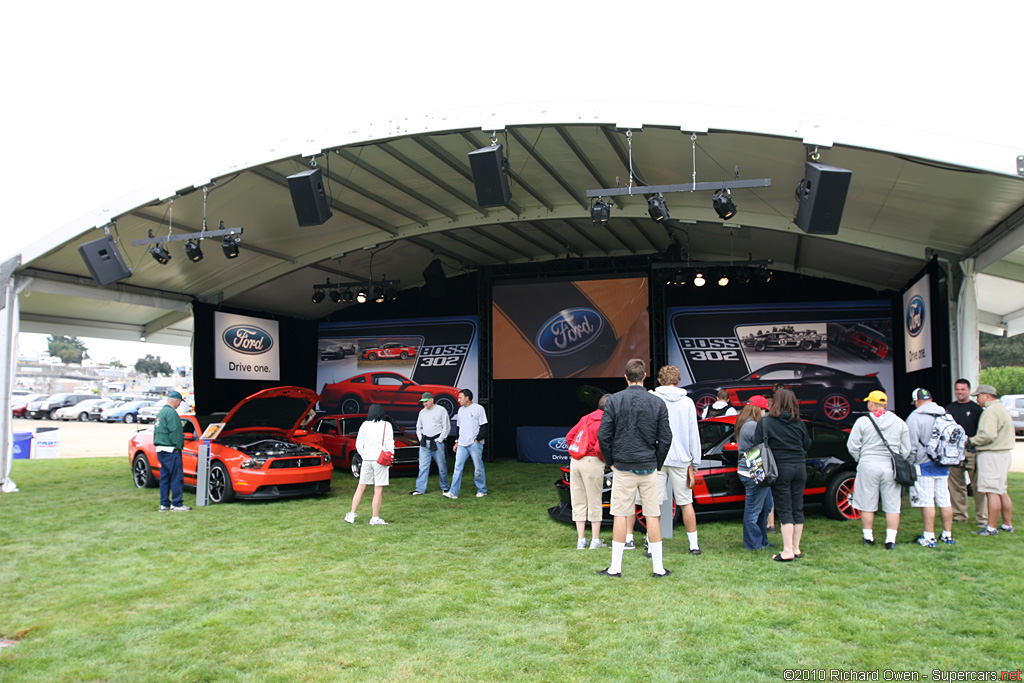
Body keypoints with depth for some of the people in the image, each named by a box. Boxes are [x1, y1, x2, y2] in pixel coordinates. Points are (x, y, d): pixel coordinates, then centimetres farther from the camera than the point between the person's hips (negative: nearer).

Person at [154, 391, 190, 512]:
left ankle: (164, 504, 16)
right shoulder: (171, 412, -13)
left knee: (165, 477, 13)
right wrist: (178, 446, -13)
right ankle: (177, 504, -3)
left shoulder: (161, 412, 18)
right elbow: (175, 432, -18)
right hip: (170, 450, -10)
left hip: (160, 450, 10)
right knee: (177, 477, -5)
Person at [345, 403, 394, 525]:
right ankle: (375, 518, 2)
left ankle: (351, 514, 15)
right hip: (380, 460, -4)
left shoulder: (364, 425, 6)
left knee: (361, 488, 14)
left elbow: (358, 444, 9)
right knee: (378, 491, 0)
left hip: (367, 460, 4)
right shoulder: (386, 425, -4)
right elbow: (390, 445, -6)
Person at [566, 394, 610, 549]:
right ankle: (595, 540, 12)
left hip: (575, 461, 6)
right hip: (592, 462, -6)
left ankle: (581, 540, 15)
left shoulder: (586, 418, 12)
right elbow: (600, 447, -19)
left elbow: (569, 437, 12)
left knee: (578, 502, 10)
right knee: (594, 502, 6)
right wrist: (605, 460, -1)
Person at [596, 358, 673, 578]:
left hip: (623, 468, -1)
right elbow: (665, 438, -1)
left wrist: (611, 461, 6)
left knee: (620, 515, 3)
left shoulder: (614, 400, -4)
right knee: (653, 516, 7)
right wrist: (657, 465, 10)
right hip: (648, 468, 1)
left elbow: (603, 435, -6)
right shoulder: (658, 403, -1)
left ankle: (615, 567, 9)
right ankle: (658, 567, 13)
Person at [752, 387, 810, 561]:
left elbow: (758, 445, -9)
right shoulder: (799, 422, 4)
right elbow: (807, 444, 14)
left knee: (784, 510, -2)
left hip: (781, 468, -4)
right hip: (800, 468, 4)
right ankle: (796, 548, 18)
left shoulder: (766, 422, -8)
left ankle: (788, 551, -3)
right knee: (797, 508, 10)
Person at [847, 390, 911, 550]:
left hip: (868, 465, -1)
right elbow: (906, 449, 5)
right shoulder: (899, 422, 4)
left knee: (867, 505, 9)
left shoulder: (862, 421, -4)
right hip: (891, 467, 2)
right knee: (892, 506, 6)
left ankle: (868, 537, 16)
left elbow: (852, 446, -3)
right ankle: (891, 540, 4)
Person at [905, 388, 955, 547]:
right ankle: (947, 535, 19)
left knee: (927, 501, -3)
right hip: (943, 466, 6)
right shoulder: (946, 415, 8)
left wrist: (909, 464, -2)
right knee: (945, 501, 11)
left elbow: (912, 445, -12)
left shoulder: (915, 417, -11)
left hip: (924, 465, -6)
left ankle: (929, 537, -1)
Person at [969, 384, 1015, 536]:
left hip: (992, 454, -11)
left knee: (992, 492, -8)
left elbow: (988, 435, -25)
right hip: (1004, 452, 11)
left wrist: (971, 441, -10)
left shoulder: (991, 410, -15)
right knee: (1001, 492, 16)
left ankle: (990, 528, -6)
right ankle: (1008, 524, 22)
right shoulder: (1002, 408, 19)